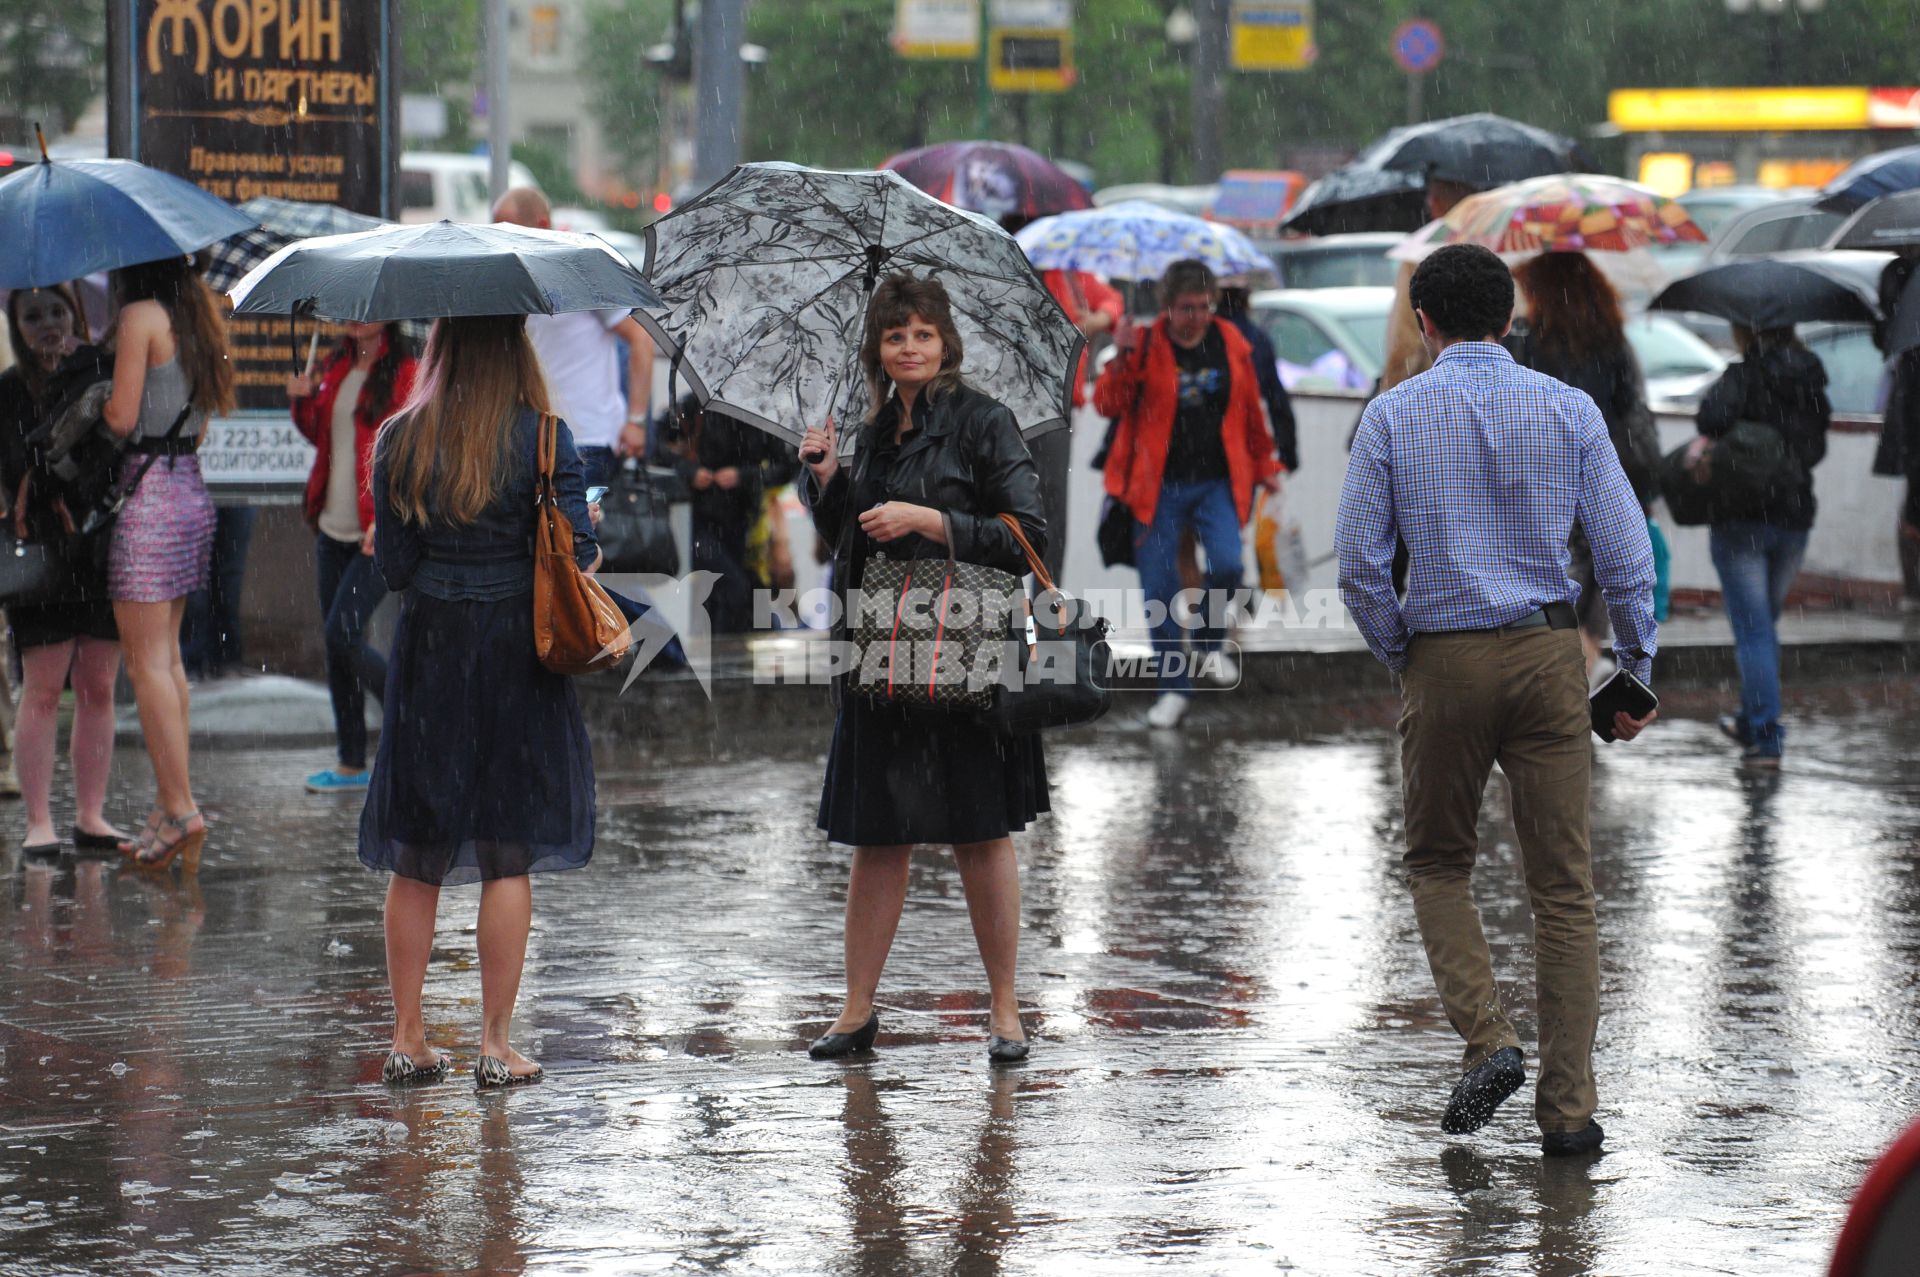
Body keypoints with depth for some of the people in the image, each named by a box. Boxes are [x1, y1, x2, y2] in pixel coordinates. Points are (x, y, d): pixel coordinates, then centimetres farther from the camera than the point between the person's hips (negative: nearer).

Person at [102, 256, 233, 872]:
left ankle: (181, 809, -12)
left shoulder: (140, 317, -11)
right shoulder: (198, 317, 12)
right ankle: (170, 807, 12)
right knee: (167, 655, 12)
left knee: (147, 660, -7)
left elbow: (122, 418, -14)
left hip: (148, 491, -8)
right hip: (192, 491, 8)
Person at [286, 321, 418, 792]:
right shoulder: (337, 368, 13)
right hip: (333, 528, 8)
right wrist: (303, 402, 3)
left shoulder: (404, 373, -9)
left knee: (343, 635, -15)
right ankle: (351, 762, 16)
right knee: (336, 645, 9)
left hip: (377, 536, -8)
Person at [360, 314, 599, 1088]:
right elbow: (579, 553, -8)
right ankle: (496, 1044, 2)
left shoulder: (400, 443, 0)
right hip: (516, 650, -2)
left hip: (427, 650, 2)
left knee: (416, 858, 9)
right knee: (511, 856, 3)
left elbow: (392, 567, 1)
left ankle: (407, 1039, 10)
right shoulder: (542, 439, -7)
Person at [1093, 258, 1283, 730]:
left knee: (1226, 565, -20)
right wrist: (1122, 362, -22)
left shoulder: (1230, 345, 6)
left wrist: (1264, 465, 24)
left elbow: (1252, 410, 17)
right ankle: (1174, 688, 10)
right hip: (1159, 486, -1)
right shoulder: (1147, 347, -2)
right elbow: (1108, 404, -6)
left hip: (1217, 483, 1)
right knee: (1159, 588, -2)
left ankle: (1210, 640, 10)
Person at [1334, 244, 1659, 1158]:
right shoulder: (1568, 411, 1)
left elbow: (1361, 566, -5)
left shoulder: (1392, 416, -2)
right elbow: (1627, 557, -2)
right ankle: (1568, 1107, 2)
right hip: (1548, 651, 1)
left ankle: (1487, 1040, -4)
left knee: (1438, 865, 18)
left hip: (1443, 660, -1)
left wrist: (1400, 661, 9)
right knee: (1563, 885, 5)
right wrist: (1635, 674, 8)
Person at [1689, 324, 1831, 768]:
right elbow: (1815, 447, 11)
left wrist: (1706, 445, -13)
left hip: (1742, 520, -6)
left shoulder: (1744, 376, -12)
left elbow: (1717, 413, -31)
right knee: (1765, 623, 21)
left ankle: (1766, 735, -9)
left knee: (1753, 630, -3)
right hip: (1795, 517, 6)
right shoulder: (1811, 383, 6)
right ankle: (1751, 722, 32)